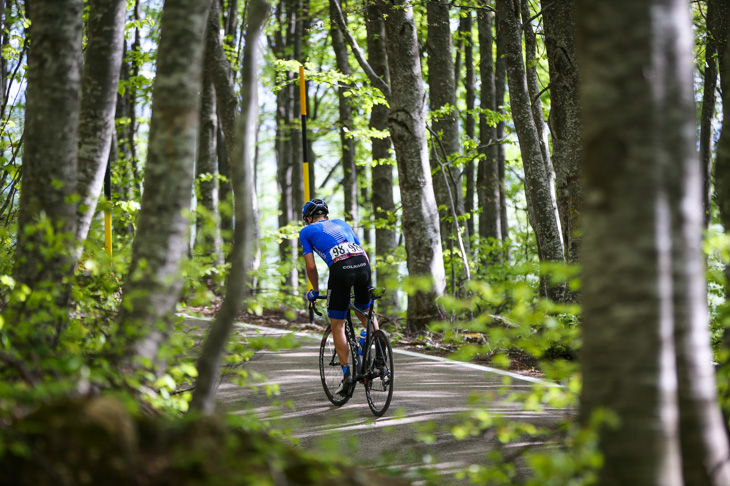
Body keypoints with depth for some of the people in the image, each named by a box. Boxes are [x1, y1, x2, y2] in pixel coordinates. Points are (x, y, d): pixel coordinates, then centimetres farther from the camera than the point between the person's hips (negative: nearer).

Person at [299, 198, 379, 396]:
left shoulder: (307, 231, 21)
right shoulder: (341, 223, 32)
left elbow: (311, 266, 13)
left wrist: (315, 291, 28)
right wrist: (365, 282, 38)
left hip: (340, 269, -4)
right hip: (363, 264, 4)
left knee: (337, 325, 10)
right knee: (365, 312, 28)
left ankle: (347, 374, 4)